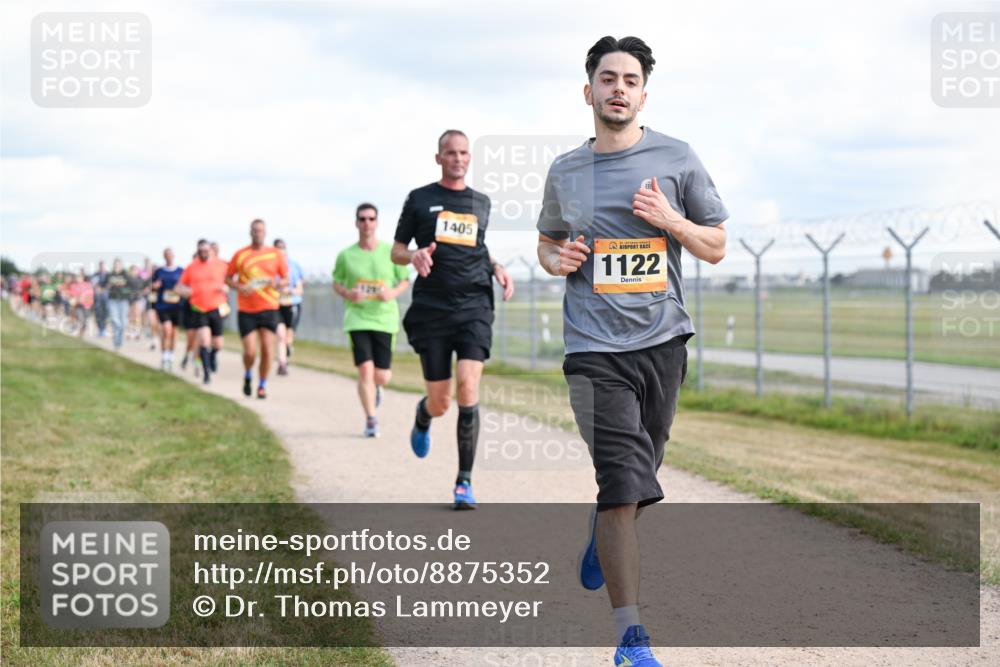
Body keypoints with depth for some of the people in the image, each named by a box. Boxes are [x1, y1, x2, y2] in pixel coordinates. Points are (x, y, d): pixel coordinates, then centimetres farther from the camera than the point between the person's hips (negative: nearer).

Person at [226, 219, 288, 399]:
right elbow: (228, 278, 8)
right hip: (246, 310, -1)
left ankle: (262, 385, 12)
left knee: (267, 349, -6)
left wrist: (278, 284, -11)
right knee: (250, 352, -6)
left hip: (269, 308, 1)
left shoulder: (275, 254, 5)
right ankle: (248, 376, 26)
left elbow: (286, 279, 11)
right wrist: (239, 287, -12)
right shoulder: (240, 255, 2)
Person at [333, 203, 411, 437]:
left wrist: (393, 293, -13)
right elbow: (336, 283, 13)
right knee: (365, 369, -14)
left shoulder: (390, 251, 0)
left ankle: (375, 388, 39)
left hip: (385, 319, 0)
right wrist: (347, 293, -10)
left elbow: (405, 280, 8)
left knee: (382, 377, 0)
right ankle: (371, 421, -2)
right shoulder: (345, 255, 1)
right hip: (357, 319, 0)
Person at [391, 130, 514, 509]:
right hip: (431, 309, -1)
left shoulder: (481, 203, 15)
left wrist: (496, 269, 9)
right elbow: (396, 252, 10)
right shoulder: (420, 199, 7)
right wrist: (414, 256, -13)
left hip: (474, 307, 1)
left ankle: (464, 482, -8)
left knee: (468, 389, -16)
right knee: (440, 402, 1)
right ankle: (422, 418, 41)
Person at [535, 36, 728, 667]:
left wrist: (669, 220, -12)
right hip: (595, 347, -1)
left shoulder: (676, 159, 3)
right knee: (624, 483, -15)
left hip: (663, 338, 1)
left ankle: (602, 533, 51)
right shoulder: (565, 172, 8)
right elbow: (547, 239, 24)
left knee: (636, 475, 14)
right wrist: (556, 258, 0)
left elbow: (717, 247, 7)